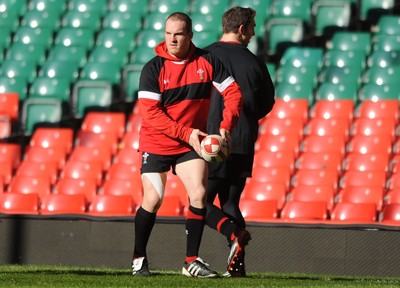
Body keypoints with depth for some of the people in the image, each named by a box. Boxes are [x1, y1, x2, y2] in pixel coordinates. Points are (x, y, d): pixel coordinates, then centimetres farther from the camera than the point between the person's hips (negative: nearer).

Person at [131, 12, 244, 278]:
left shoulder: (207, 61, -5)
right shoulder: (154, 68, -12)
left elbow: (233, 92, -2)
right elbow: (150, 113, -17)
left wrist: (225, 127, -16)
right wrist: (186, 133, -23)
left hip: (192, 143, 2)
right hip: (156, 143, -2)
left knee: (199, 194, -11)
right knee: (153, 199, -5)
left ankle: (192, 261, -1)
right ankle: (139, 258, 13)